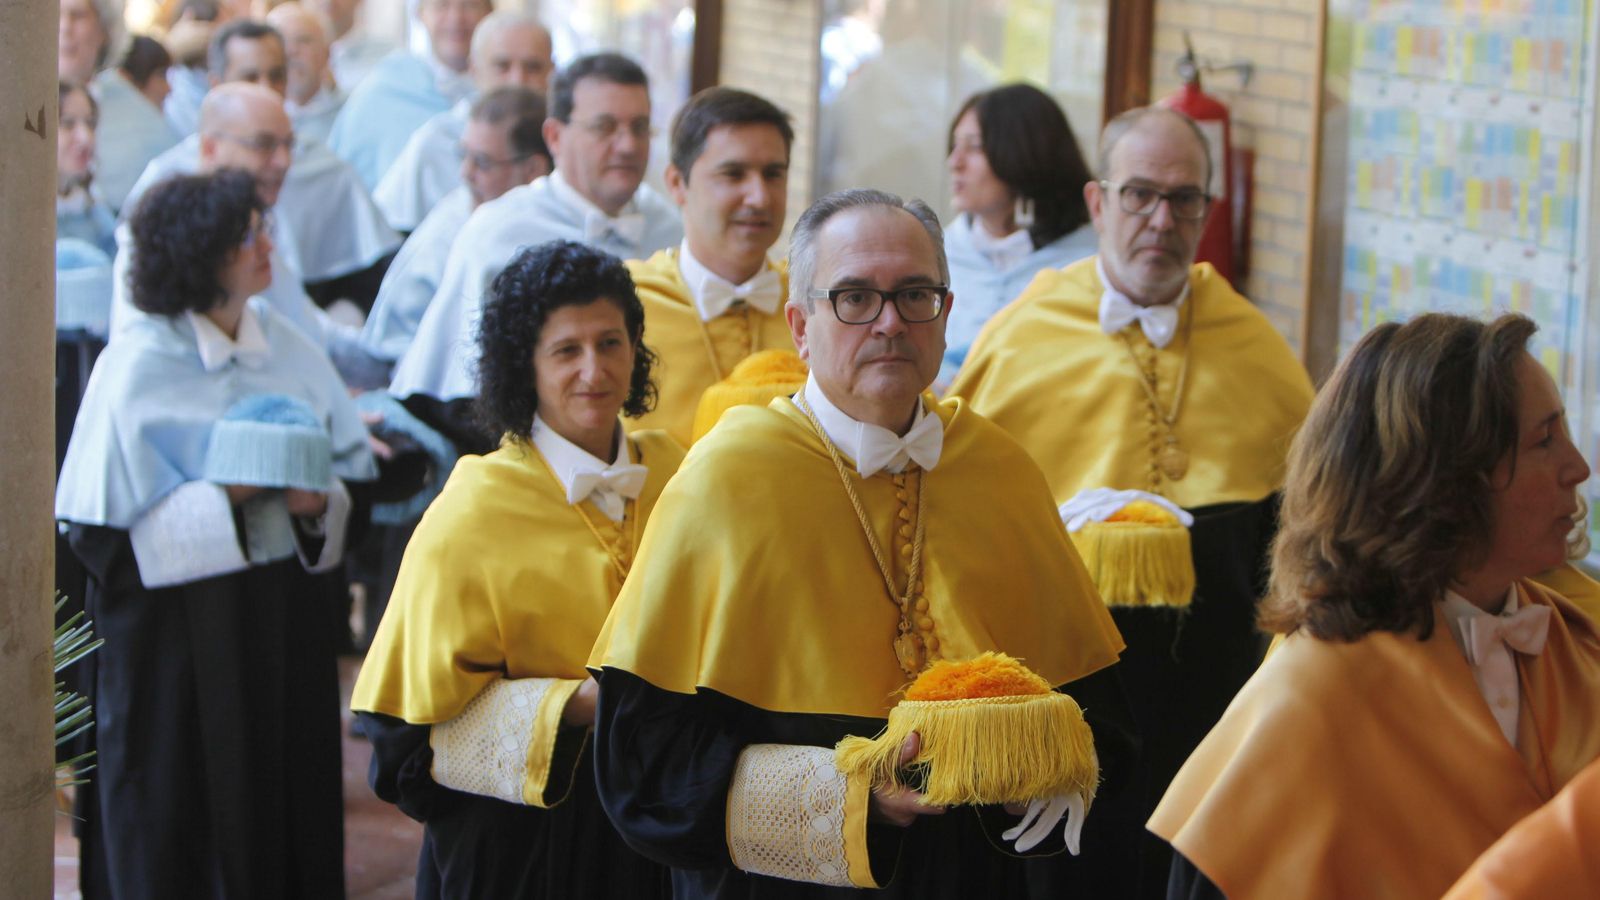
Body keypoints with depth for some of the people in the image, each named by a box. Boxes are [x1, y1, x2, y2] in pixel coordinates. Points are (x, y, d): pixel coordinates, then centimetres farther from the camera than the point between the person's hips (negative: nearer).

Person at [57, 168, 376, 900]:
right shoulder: (136, 367, -11)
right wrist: (223, 498, -21)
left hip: (283, 625, 5)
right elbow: (98, 532, -14)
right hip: (175, 644, -5)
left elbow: (357, 477, 10)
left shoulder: (287, 347, 5)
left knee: (291, 826, 8)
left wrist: (320, 501, -12)